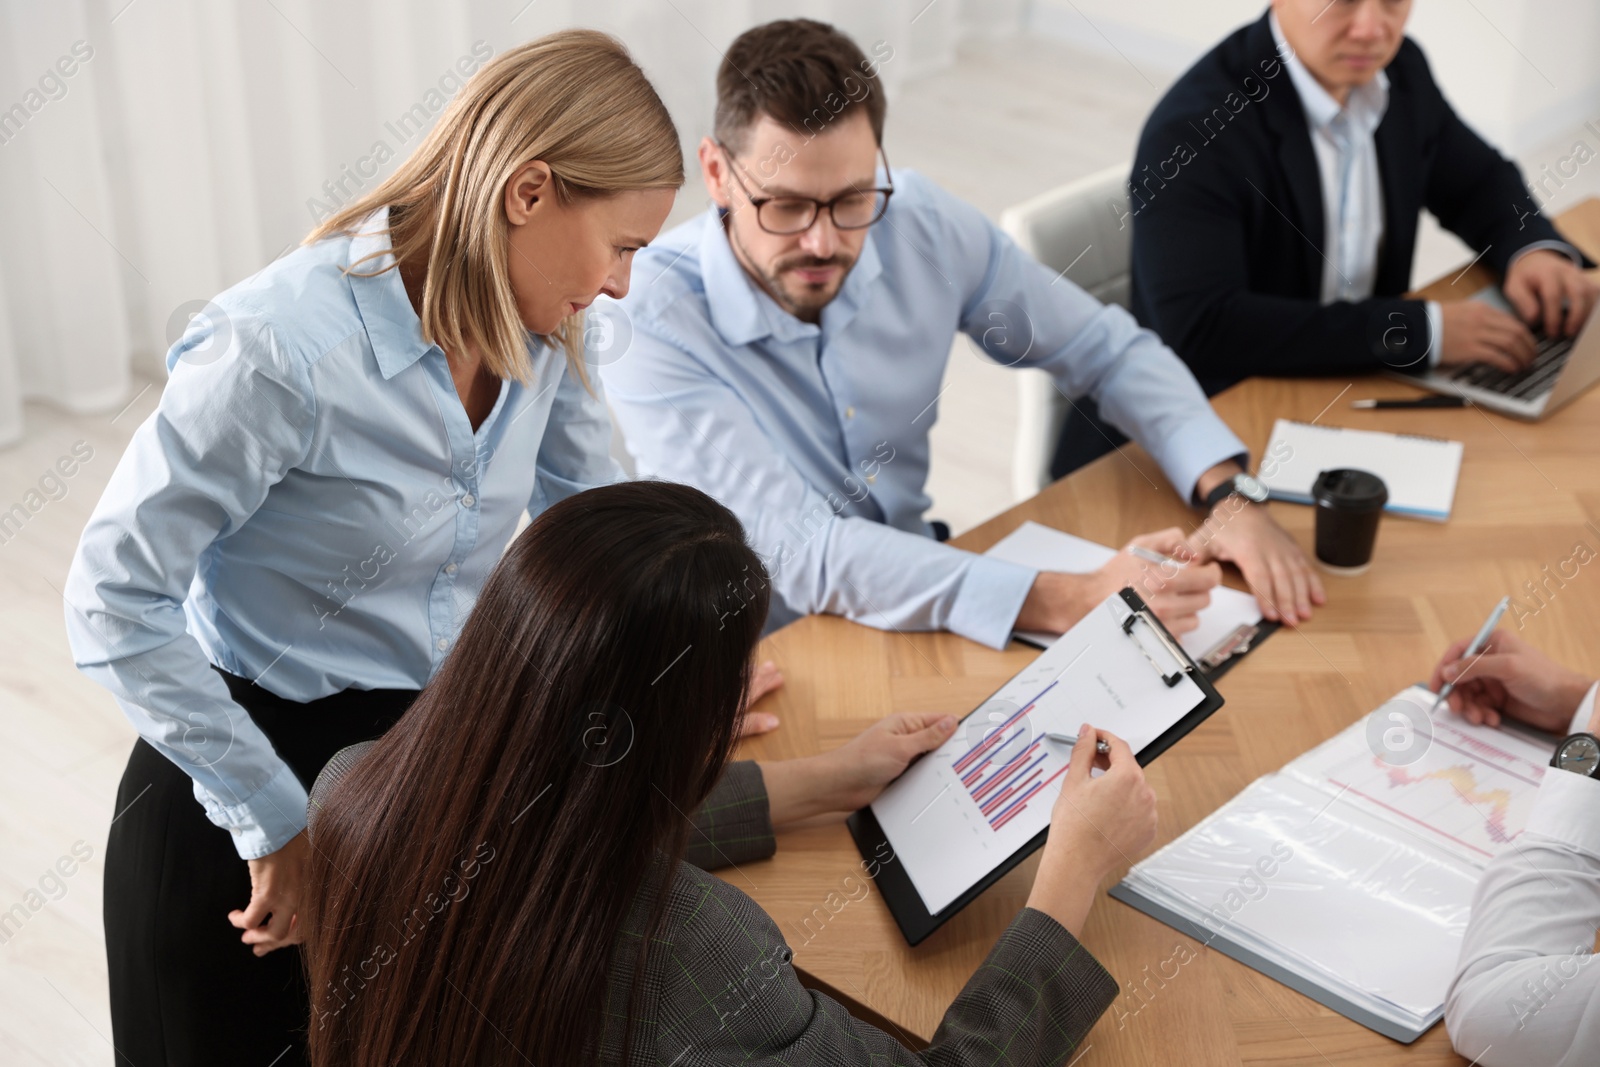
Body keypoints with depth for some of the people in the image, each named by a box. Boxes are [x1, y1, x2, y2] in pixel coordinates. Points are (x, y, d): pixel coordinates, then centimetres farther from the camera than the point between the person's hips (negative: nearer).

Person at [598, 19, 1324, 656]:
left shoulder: (923, 224, -8)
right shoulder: (649, 322, -24)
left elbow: (1110, 350, 3)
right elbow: (800, 555, -32)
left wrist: (1229, 497, -14)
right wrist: (1075, 602, -38)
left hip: (918, 614, 6)